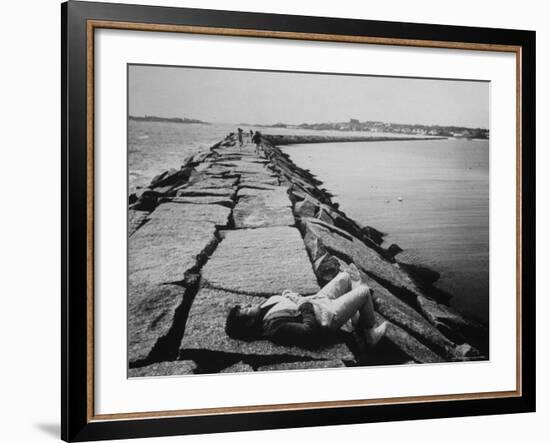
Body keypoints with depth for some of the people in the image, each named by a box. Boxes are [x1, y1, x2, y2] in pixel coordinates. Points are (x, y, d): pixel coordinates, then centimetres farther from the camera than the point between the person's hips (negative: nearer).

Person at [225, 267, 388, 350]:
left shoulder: (263, 308, -6)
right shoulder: (275, 327, -33)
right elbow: (309, 333, -38)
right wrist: (306, 308, -27)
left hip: (315, 302, 9)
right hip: (327, 317, -9)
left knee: (345, 276, 21)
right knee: (364, 291, -1)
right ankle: (369, 334, 21)